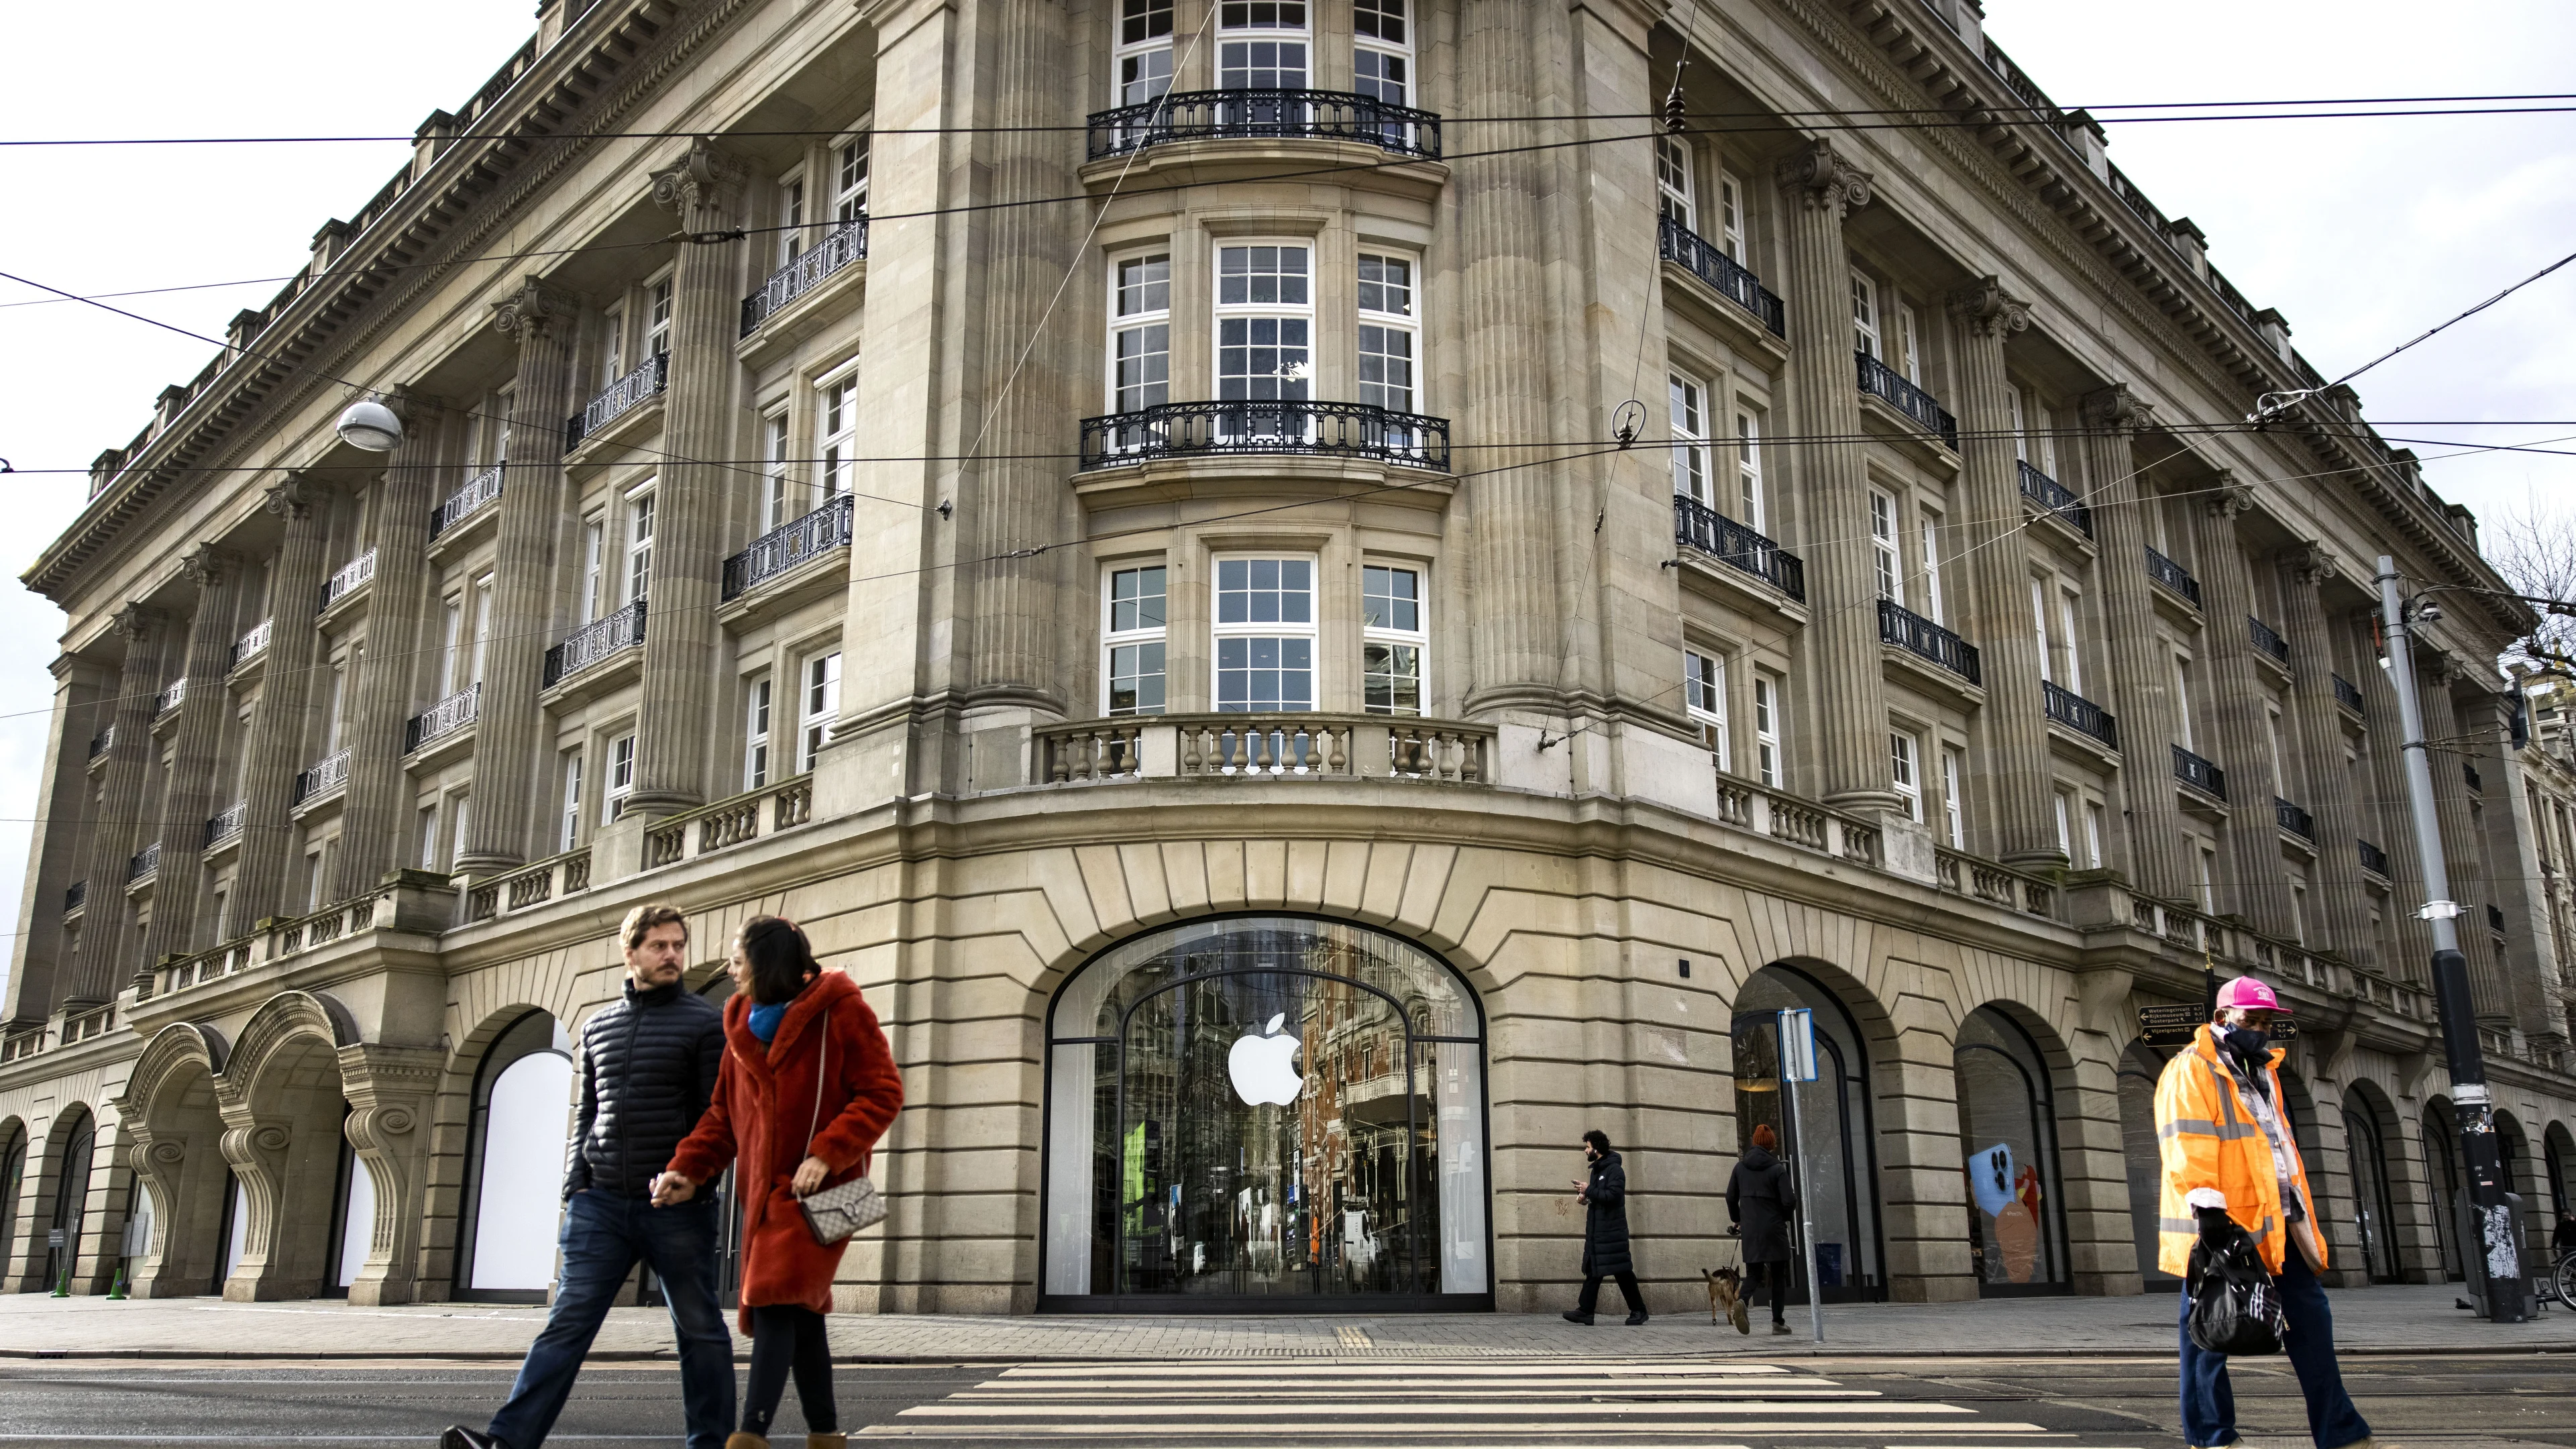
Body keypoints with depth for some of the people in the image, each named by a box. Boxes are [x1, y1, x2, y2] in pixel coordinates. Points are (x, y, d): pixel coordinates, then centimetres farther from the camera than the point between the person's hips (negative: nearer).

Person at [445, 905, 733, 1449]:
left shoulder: (705, 1022, -1)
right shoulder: (598, 1026, 14)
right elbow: (587, 1112, 19)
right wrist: (575, 1181, 7)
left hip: (677, 1205, -4)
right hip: (602, 1202, 4)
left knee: (699, 1328, 4)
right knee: (568, 1319, -3)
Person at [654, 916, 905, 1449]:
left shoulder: (839, 1010, -7)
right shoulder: (742, 1022, 13)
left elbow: (883, 1093, -11)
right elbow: (724, 1113, 14)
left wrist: (827, 1154, -20)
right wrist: (689, 1169, -2)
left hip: (818, 1185, -6)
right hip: (764, 1186, 6)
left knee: (776, 1299, -17)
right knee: (800, 1312, 8)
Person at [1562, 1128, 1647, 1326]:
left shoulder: (1615, 1170, -12)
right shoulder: (1597, 1170, 17)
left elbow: (1612, 1196, -23)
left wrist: (1589, 1190, -18)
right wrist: (1585, 1197, 5)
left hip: (1612, 1230, -9)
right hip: (1596, 1230, 9)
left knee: (1622, 1271, -4)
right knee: (1592, 1270, 5)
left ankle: (1638, 1310, 4)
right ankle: (1586, 1311, 3)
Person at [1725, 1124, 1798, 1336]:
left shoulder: (1740, 1167, 4)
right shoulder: (1777, 1168, -7)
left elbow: (1731, 1197, 7)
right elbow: (1789, 1201, -12)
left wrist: (1737, 1220, 23)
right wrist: (1784, 1216, 10)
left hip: (1749, 1229, 3)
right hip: (1773, 1228, -3)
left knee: (1753, 1272, 9)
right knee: (1779, 1275, 10)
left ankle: (1742, 1301, -21)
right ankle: (1778, 1321, 8)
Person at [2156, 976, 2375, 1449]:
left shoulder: (2262, 1070, 19)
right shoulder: (2192, 1070, -11)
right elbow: (2187, 1151, -19)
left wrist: (2299, 1212, 24)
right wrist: (2210, 1214, -25)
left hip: (2278, 1222, 9)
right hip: (2226, 1228, -9)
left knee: (2312, 1320, 11)